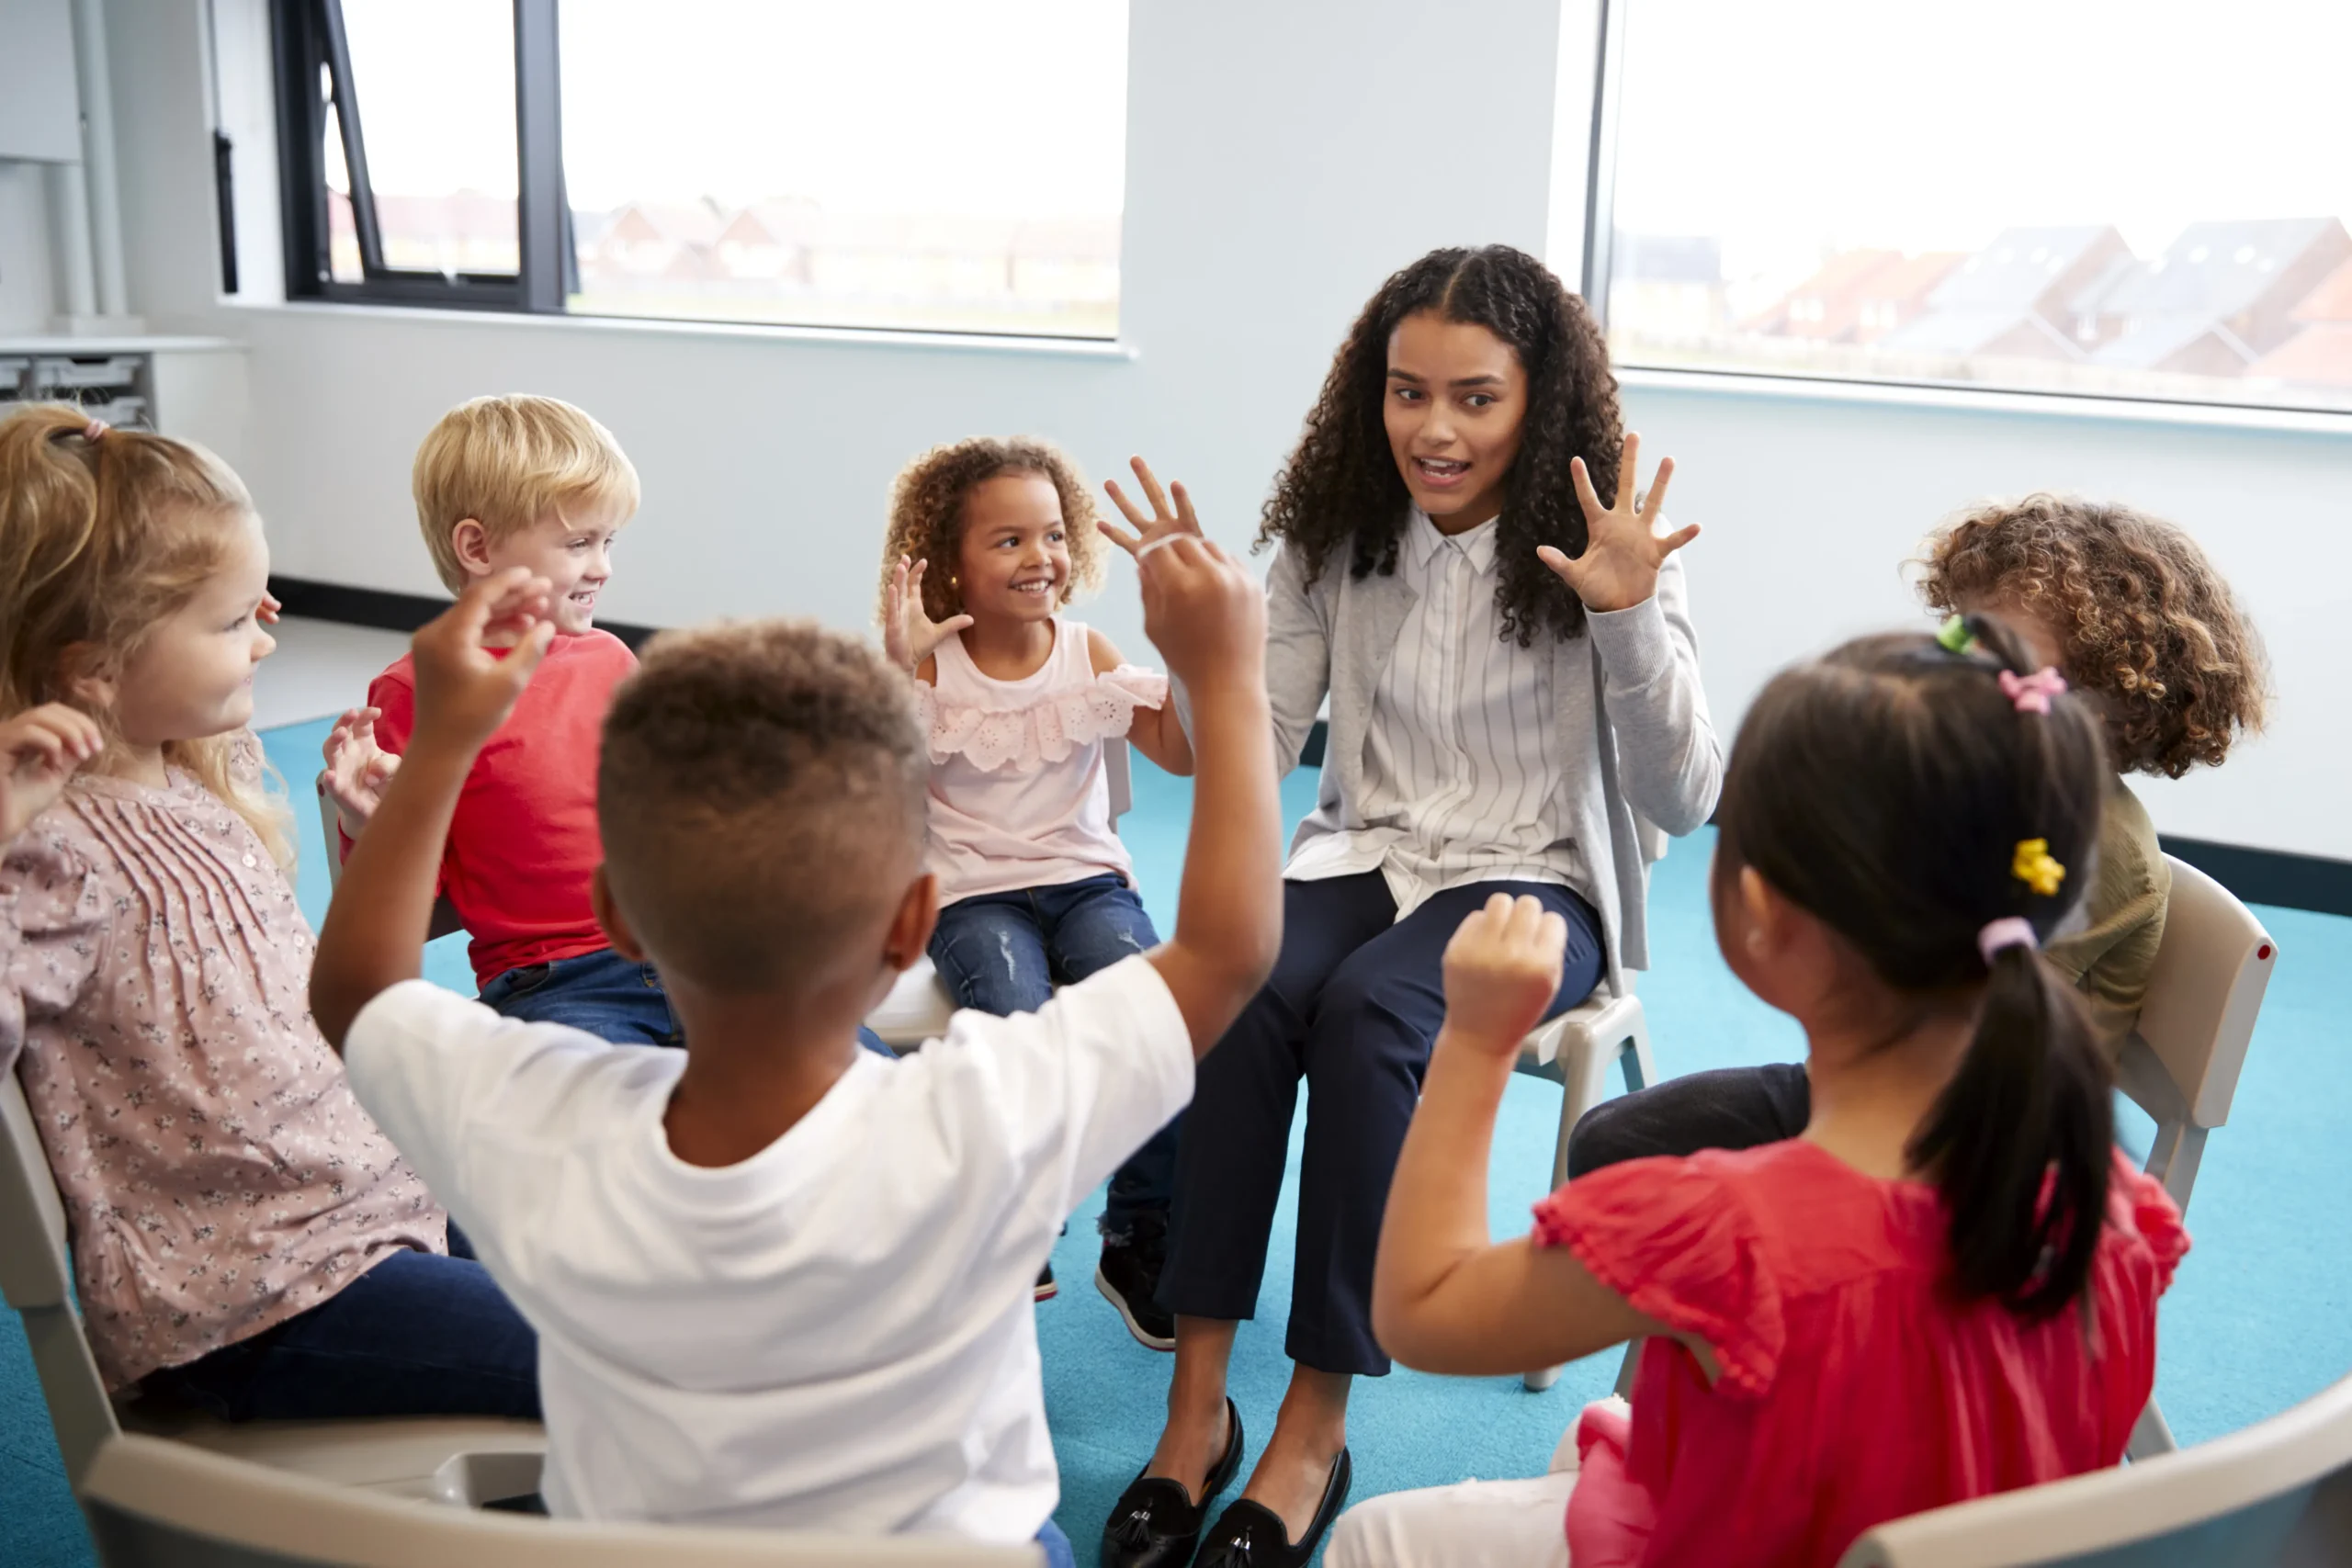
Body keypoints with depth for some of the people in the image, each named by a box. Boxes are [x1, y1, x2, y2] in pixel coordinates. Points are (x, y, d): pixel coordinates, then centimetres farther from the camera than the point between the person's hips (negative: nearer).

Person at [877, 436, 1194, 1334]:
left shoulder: (1087, 654, 6)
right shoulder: (929, 665, -2)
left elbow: (1182, 753, -4)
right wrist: (896, 668, -24)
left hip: (1085, 878, 2)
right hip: (974, 895, -2)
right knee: (1021, 1026, -32)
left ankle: (1141, 1242, -6)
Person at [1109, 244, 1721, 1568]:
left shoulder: (1602, 549, -6)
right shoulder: (1337, 537, 3)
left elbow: (1685, 802, -12)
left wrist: (1631, 618, -26)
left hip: (1533, 880, -2)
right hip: (1367, 857, 3)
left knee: (1365, 1013, -34)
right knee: (1241, 994, -31)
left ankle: (1315, 1432, -22)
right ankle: (1198, 1409, -22)